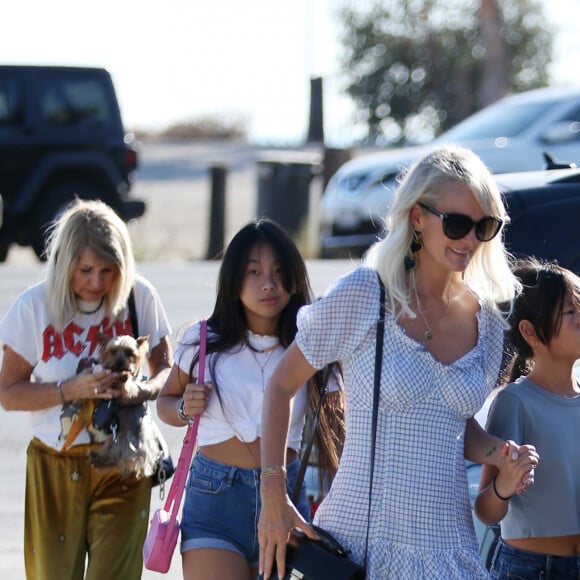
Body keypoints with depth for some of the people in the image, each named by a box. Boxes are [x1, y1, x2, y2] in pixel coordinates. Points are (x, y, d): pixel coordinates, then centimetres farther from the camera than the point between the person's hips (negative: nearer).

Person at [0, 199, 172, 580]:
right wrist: (71, 390, -19)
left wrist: (145, 390, -18)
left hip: (122, 465, 0)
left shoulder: (140, 298, -5)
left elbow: (166, 369, 5)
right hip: (54, 467, 0)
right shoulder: (34, 306, -7)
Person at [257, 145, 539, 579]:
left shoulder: (486, 320, 7)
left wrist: (498, 454, 0)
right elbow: (282, 386, 0)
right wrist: (274, 499, -5)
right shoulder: (363, 295, -8)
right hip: (360, 539, -4)